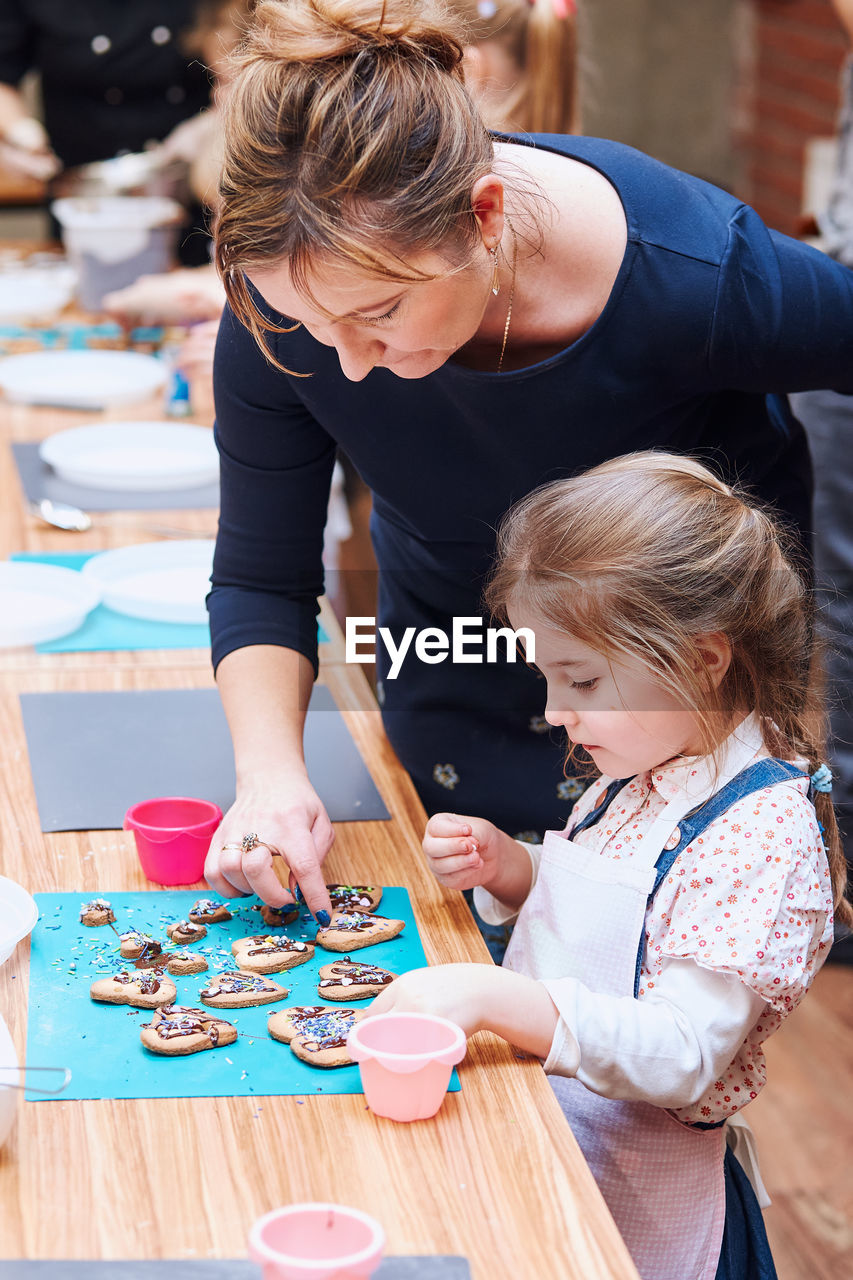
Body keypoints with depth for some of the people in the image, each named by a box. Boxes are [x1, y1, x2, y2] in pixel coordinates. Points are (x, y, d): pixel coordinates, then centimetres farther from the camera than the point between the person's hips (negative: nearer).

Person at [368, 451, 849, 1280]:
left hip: (630, 1204, -8)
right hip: (542, 1134, 8)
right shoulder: (653, 769, 4)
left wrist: (494, 998, -36)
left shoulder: (765, 832, -23)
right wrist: (507, 870, -1)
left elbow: (680, 1057, -27)